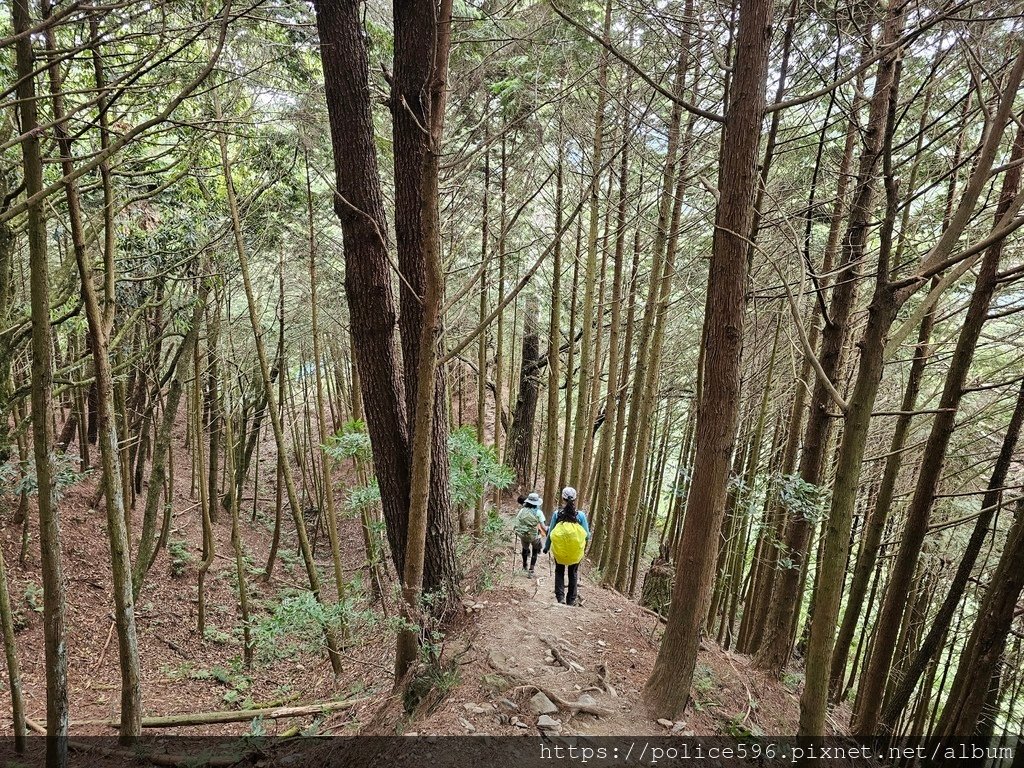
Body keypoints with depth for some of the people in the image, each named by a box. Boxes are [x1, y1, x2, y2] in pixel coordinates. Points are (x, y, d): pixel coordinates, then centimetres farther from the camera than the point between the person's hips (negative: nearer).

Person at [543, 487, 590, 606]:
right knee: (573, 574, 22)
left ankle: (560, 597, 11)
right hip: (576, 552, 0)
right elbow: (587, 535, -9)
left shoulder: (556, 514, -12)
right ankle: (571, 600, 27)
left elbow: (550, 533, -4)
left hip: (559, 551, 0)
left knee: (559, 572, 22)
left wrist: (546, 547, 11)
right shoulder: (580, 515, -14)